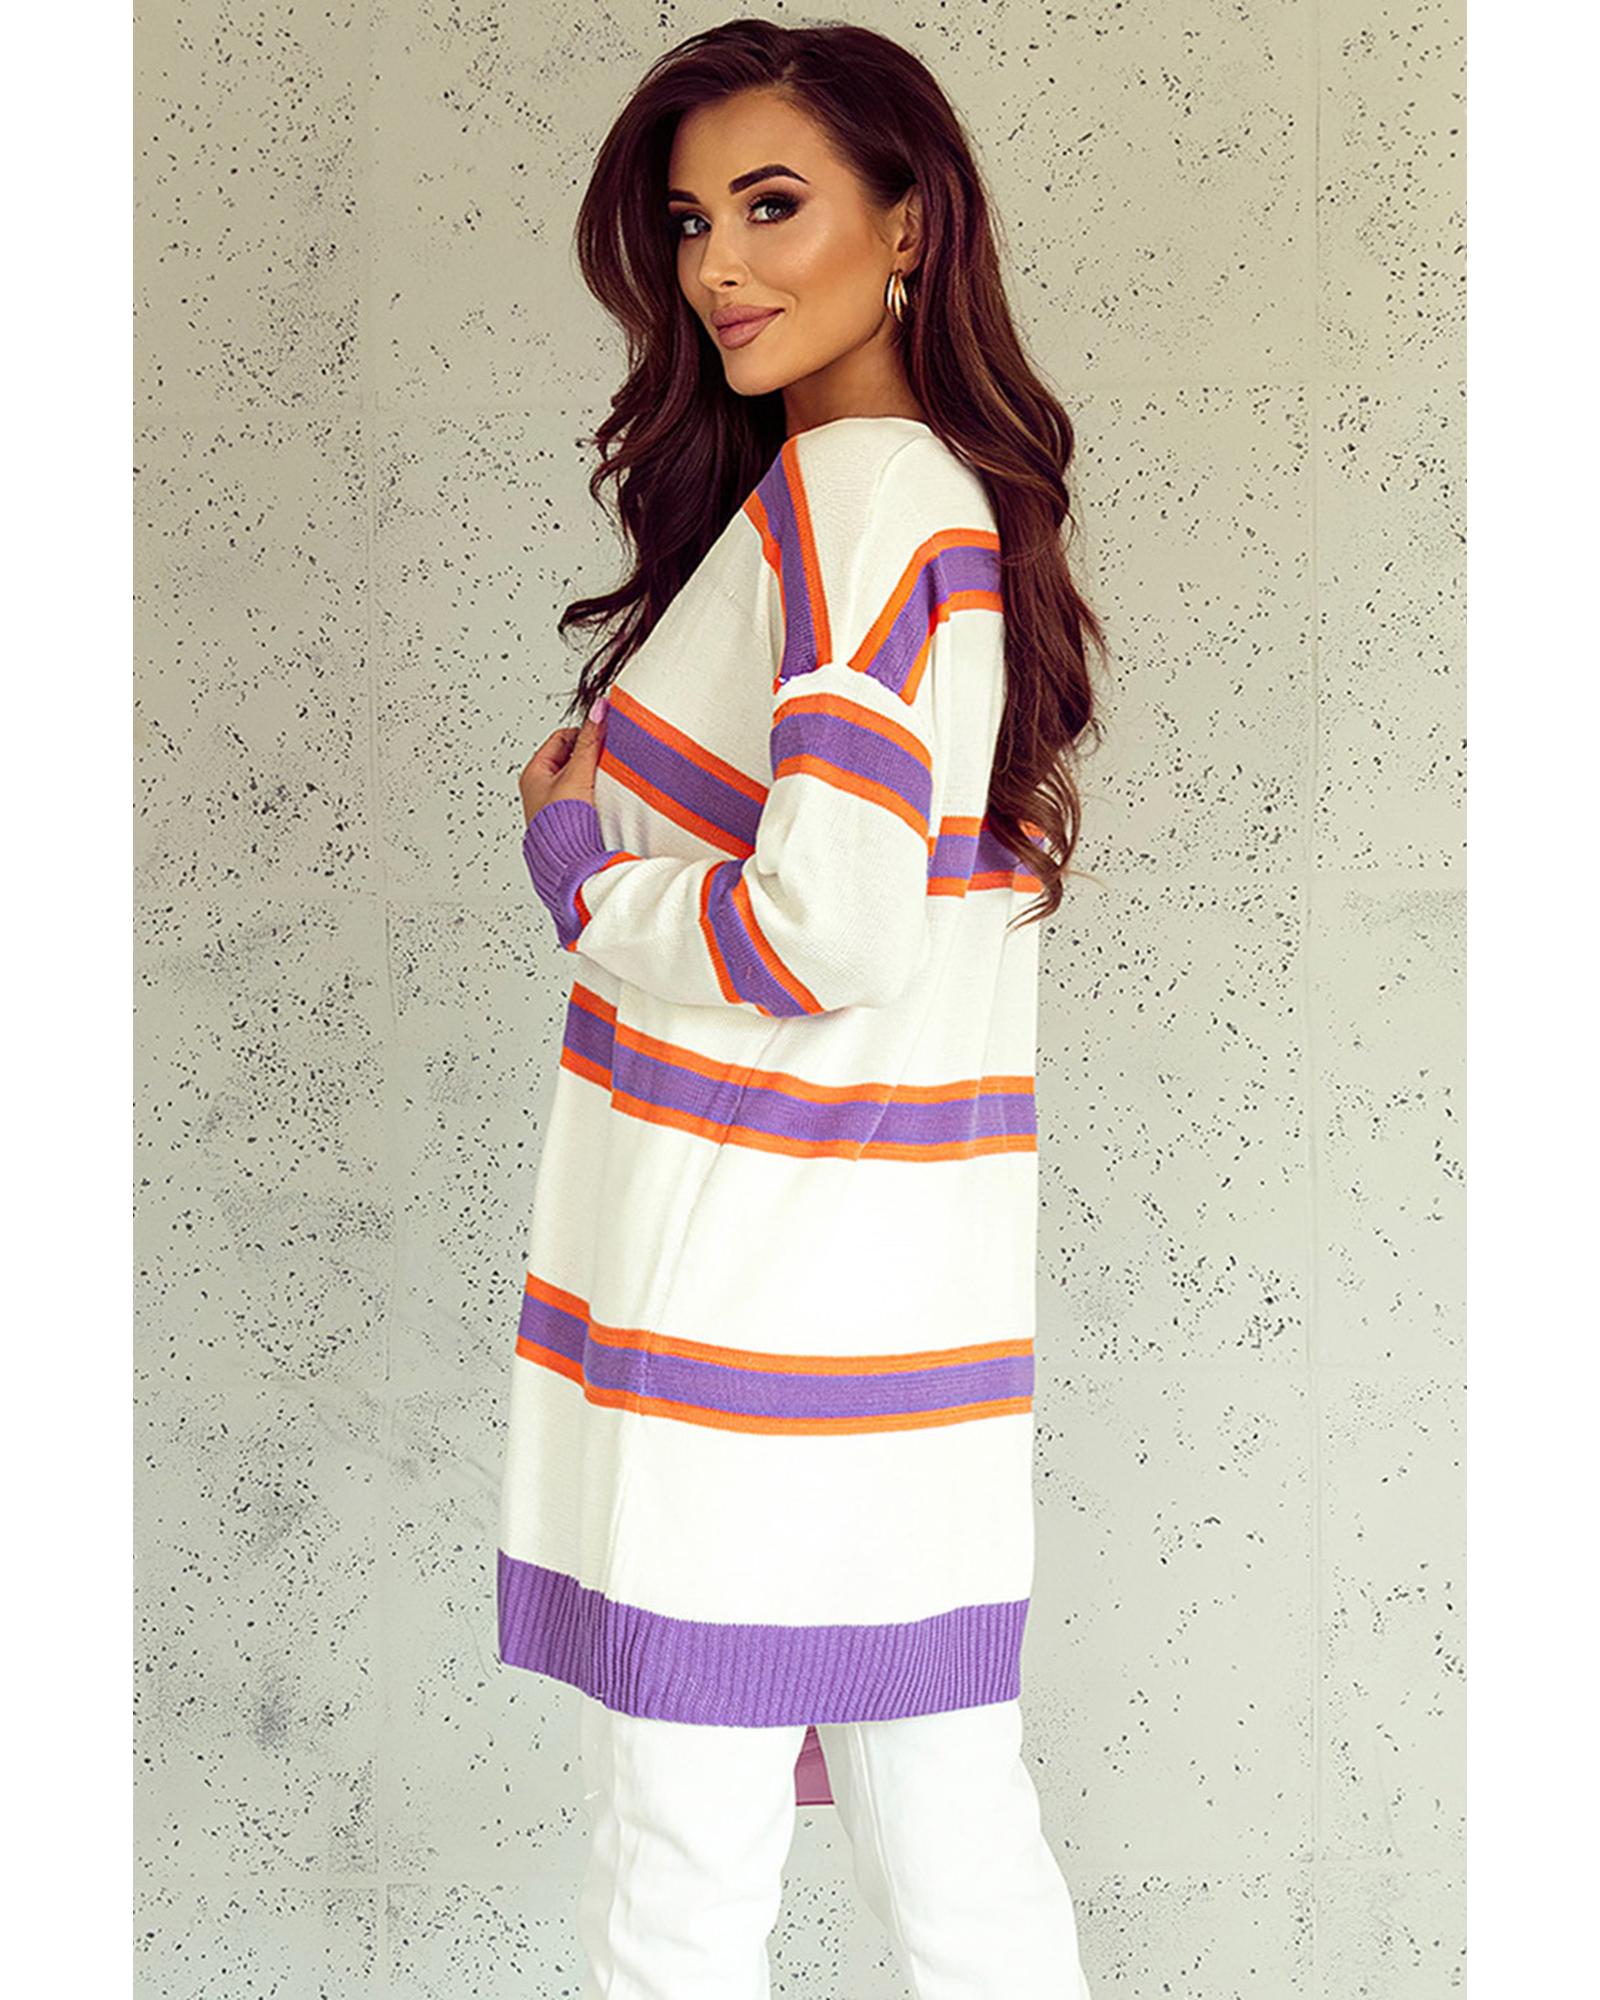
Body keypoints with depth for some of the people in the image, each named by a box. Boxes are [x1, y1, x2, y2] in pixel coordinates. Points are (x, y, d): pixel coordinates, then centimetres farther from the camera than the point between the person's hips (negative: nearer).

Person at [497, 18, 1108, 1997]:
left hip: (752, 1293, -9)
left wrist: (578, 870, -6)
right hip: (922, 1291, 9)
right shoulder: (977, 501, 14)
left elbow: (822, 932, -23)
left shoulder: (845, 487, -15)